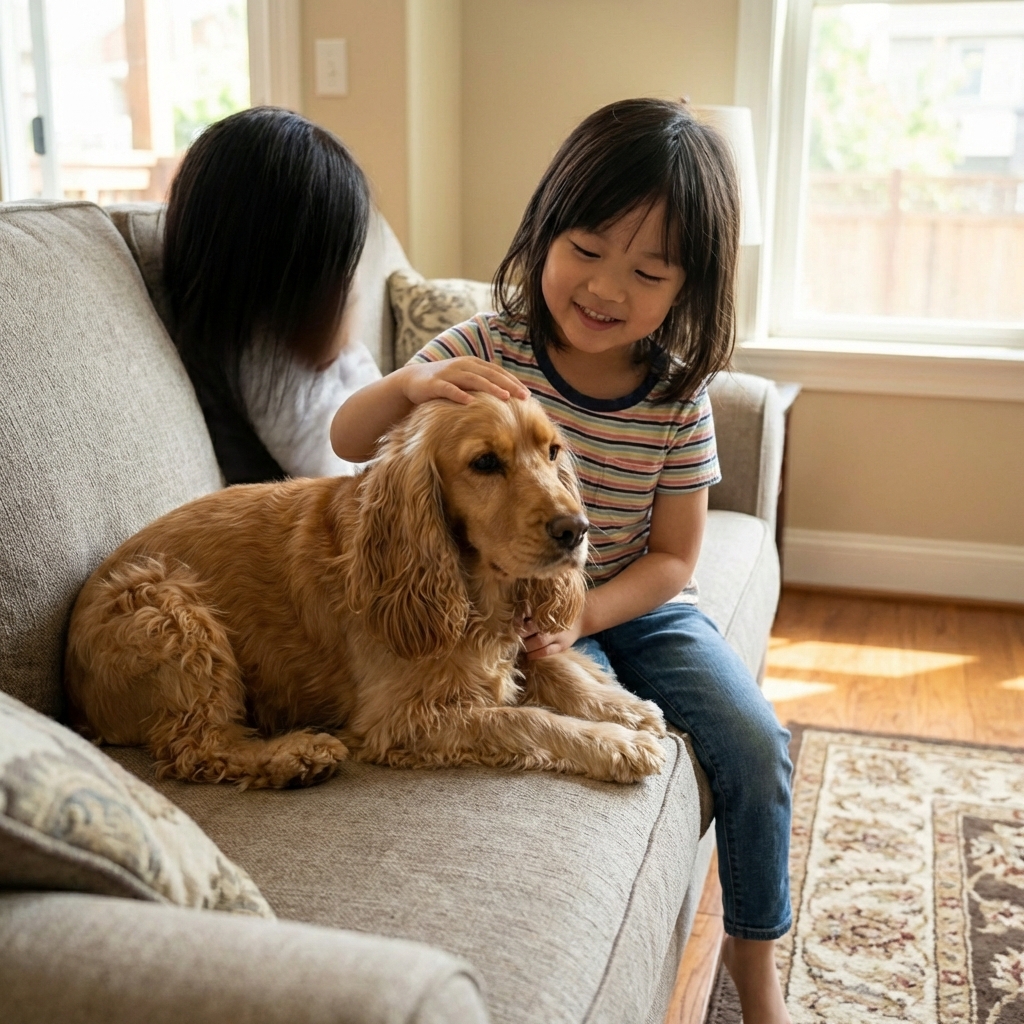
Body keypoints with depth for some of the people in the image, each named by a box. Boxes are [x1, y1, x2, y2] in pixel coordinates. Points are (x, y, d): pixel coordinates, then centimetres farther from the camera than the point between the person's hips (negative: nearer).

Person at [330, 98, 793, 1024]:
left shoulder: (677, 399, -10)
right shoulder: (488, 349, -13)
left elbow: (673, 558, -5)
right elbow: (348, 440, -14)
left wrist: (580, 613, -22)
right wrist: (413, 382, -36)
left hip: (638, 607, 3)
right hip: (513, 608, -2)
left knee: (756, 744, -9)